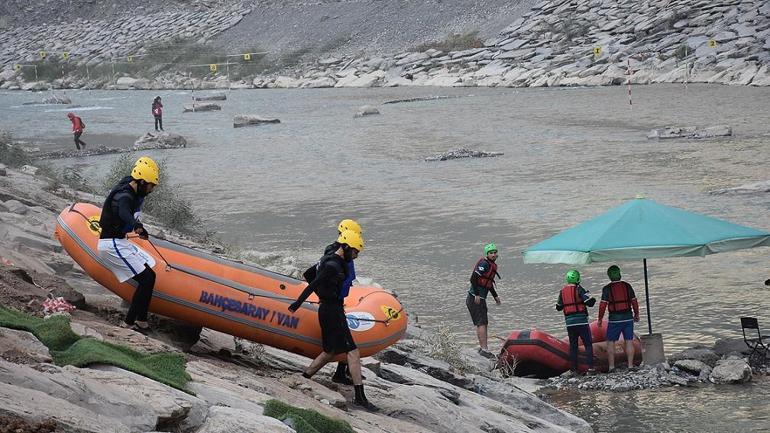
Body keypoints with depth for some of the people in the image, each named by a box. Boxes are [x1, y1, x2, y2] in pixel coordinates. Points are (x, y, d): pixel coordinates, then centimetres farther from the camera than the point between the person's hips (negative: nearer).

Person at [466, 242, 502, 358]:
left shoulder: (492, 265, 15)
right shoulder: (484, 264, -16)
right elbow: (473, 278, -23)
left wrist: (495, 296, 29)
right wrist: (477, 295, -26)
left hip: (480, 299, 10)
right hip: (475, 298, -10)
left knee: (483, 323, 15)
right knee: (481, 323, -13)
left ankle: (482, 347, 23)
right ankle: (484, 349, -16)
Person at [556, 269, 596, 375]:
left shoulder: (562, 291, 7)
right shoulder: (579, 289, -8)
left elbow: (558, 307, 14)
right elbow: (589, 303, -12)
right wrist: (593, 299, 10)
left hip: (569, 322, 4)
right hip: (581, 321, -4)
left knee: (573, 345, 11)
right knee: (588, 344, 2)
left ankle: (573, 369, 8)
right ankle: (590, 367, -6)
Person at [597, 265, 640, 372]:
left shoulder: (607, 289, -8)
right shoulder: (627, 286, 1)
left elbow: (603, 305, -10)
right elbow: (634, 302, 5)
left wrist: (600, 319, 0)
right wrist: (636, 314, 19)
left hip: (614, 319, -3)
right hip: (628, 318, 3)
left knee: (610, 342, 6)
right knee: (629, 342, 6)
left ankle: (611, 366, 1)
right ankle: (630, 365, 4)